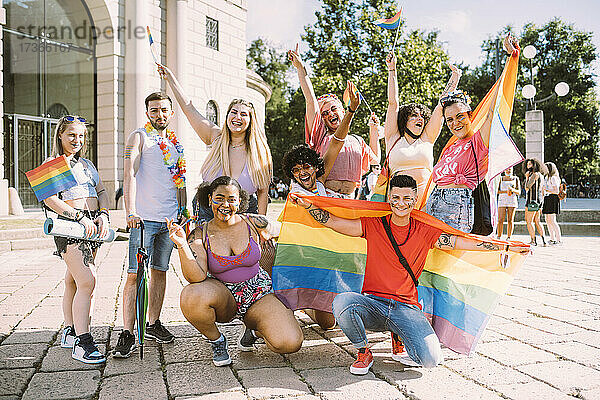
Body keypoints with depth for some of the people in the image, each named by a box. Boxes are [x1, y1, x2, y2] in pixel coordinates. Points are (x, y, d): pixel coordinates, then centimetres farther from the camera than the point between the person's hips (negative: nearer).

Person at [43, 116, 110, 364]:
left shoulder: (86, 164, 21)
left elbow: (102, 192, 18)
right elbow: (49, 199, -11)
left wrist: (103, 215, -1)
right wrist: (79, 217, -17)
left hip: (92, 224, 6)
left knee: (73, 280, 13)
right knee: (87, 282, -15)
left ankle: (69, 332, 23)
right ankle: (82, 343, -12)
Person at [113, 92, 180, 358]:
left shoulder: (175, 144, 18)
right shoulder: (139, 138, 0)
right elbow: (129, 175, -12)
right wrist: (130, 212, -24)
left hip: (170, 218, 5)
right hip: (144, 217, -5)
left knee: (160, 271, 10)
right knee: (135, 274, -8)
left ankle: (154, 324, 21)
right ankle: (127, 334, -5)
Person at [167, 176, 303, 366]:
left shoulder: (254, 223, -7)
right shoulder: (200, 235, -8)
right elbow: (196, 277, -22)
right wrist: (182, 245, -32)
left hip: (257, 293, 0)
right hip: (222, 299, 0)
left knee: (290, 344, -23)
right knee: (191, 296, -36)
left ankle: (253, 328, 11)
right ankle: (216, 340, -4)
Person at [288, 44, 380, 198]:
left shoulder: (357, 141, 25)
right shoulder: (321, 136, 12)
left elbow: (375, 159, 36)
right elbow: (311, 100, 6)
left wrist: (373, 131, 29)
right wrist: (300, 68, 1)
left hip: (349, 199, 3)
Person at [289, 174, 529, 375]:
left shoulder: (425, 232, 6)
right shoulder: (373, 226, 5)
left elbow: (461, 242, 5)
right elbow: (332, 222, 2)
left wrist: (507, 246, 1)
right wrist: (308, 205, -11)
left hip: (406, 307, 0)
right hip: (372, 303, 0)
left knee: (431, 359, -23)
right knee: (341, 302, -33)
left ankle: (400, 340, 15)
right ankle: (363, 353, -2)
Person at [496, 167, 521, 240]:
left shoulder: (515, 179, 8)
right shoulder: (500, 179, 8)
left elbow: (519, 192, 5)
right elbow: (497, 191, 2)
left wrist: (512, 190, -17)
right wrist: (506, 191, -14)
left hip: (512, 202, 0)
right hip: (502, 201, 0)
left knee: (510, 220, -1)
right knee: (500, 220, -6)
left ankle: (509, 238, 2)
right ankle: (498, 237, -2)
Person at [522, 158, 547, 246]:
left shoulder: (535, 174, -11)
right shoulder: (540, 175, 18)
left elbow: (527, 188, -17)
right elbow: (542, 192, 20)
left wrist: (527, 177, -6)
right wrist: (540, 205, 22)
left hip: (533, 201, -9)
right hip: (538, 200, 9)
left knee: (529, 221, -4)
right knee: (537, 221, 13)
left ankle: (533, 241, -5)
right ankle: (543, 240, 10)